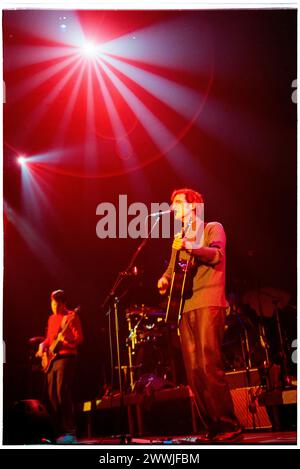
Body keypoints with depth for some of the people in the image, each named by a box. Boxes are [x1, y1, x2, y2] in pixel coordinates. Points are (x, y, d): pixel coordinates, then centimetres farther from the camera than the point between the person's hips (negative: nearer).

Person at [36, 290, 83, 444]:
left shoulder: (71, 317, -4)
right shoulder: (52, 318, 19)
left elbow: (79, 338, -12)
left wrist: (66, 338, -30)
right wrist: (43, 346, 8)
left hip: (66, 357, -8)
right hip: (52, 359, 8)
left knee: (62, 393, -18)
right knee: (52, 396, 7)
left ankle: (69, 432, -18)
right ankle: (58, 431, 13)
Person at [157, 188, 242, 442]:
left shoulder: (213, 228, 7)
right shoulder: (179, 239, 27)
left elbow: (217, 255, -11)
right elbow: (171, 269, 24)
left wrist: (190, 247, -28)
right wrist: (164, 280, 0)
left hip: (208, 303, -7)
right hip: (185, 307, 7)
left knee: (209, 365, -17)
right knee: (194, 372, 0)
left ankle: (229, 424, -13)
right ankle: (213, 427, 3)